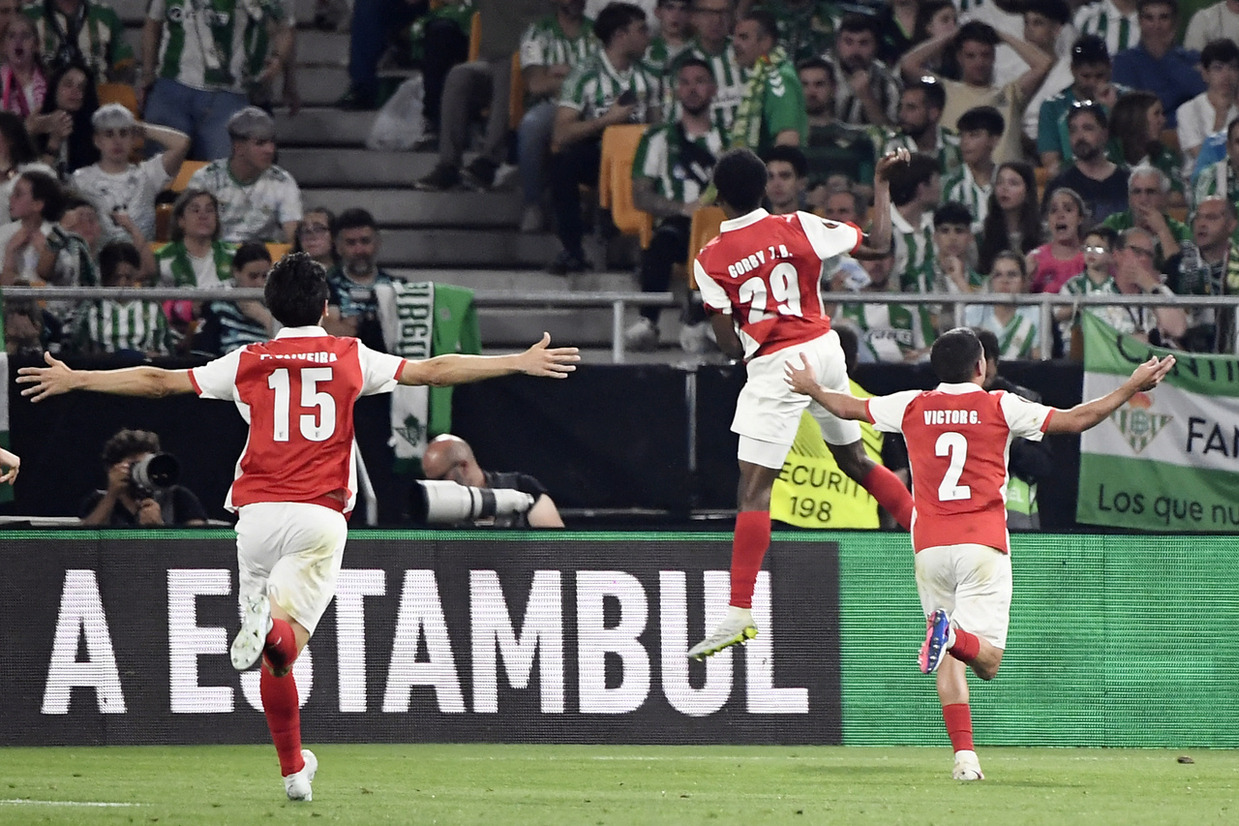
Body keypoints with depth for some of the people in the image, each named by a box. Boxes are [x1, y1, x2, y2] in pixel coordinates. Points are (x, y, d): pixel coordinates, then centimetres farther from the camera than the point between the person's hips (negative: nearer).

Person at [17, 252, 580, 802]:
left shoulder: (248, 363, 11)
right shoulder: (351, 359, 9)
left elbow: (159, 381, 14)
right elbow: (433, 371, 9)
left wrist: (74, 380, 25)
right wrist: (520, 363, 15)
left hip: (258, 514, 2)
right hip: (319, 516, -2)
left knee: (275, 658, 12)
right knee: (285, 644, -15)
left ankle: (293, 769, 16)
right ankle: (271, 624, -51)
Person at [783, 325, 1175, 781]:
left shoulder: (912, 407, 8)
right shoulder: (1000, 407, 1)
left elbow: (847, 407, 23)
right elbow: (1075, 420, 0)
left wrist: (810, 388, 43)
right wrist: (1133, 387, 10)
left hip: (930, 548, 3)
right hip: (983, 546, -3)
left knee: (950, 662, 10)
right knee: (987, 661, -6)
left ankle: (964, 755, -6)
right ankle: (954, 634, -40)